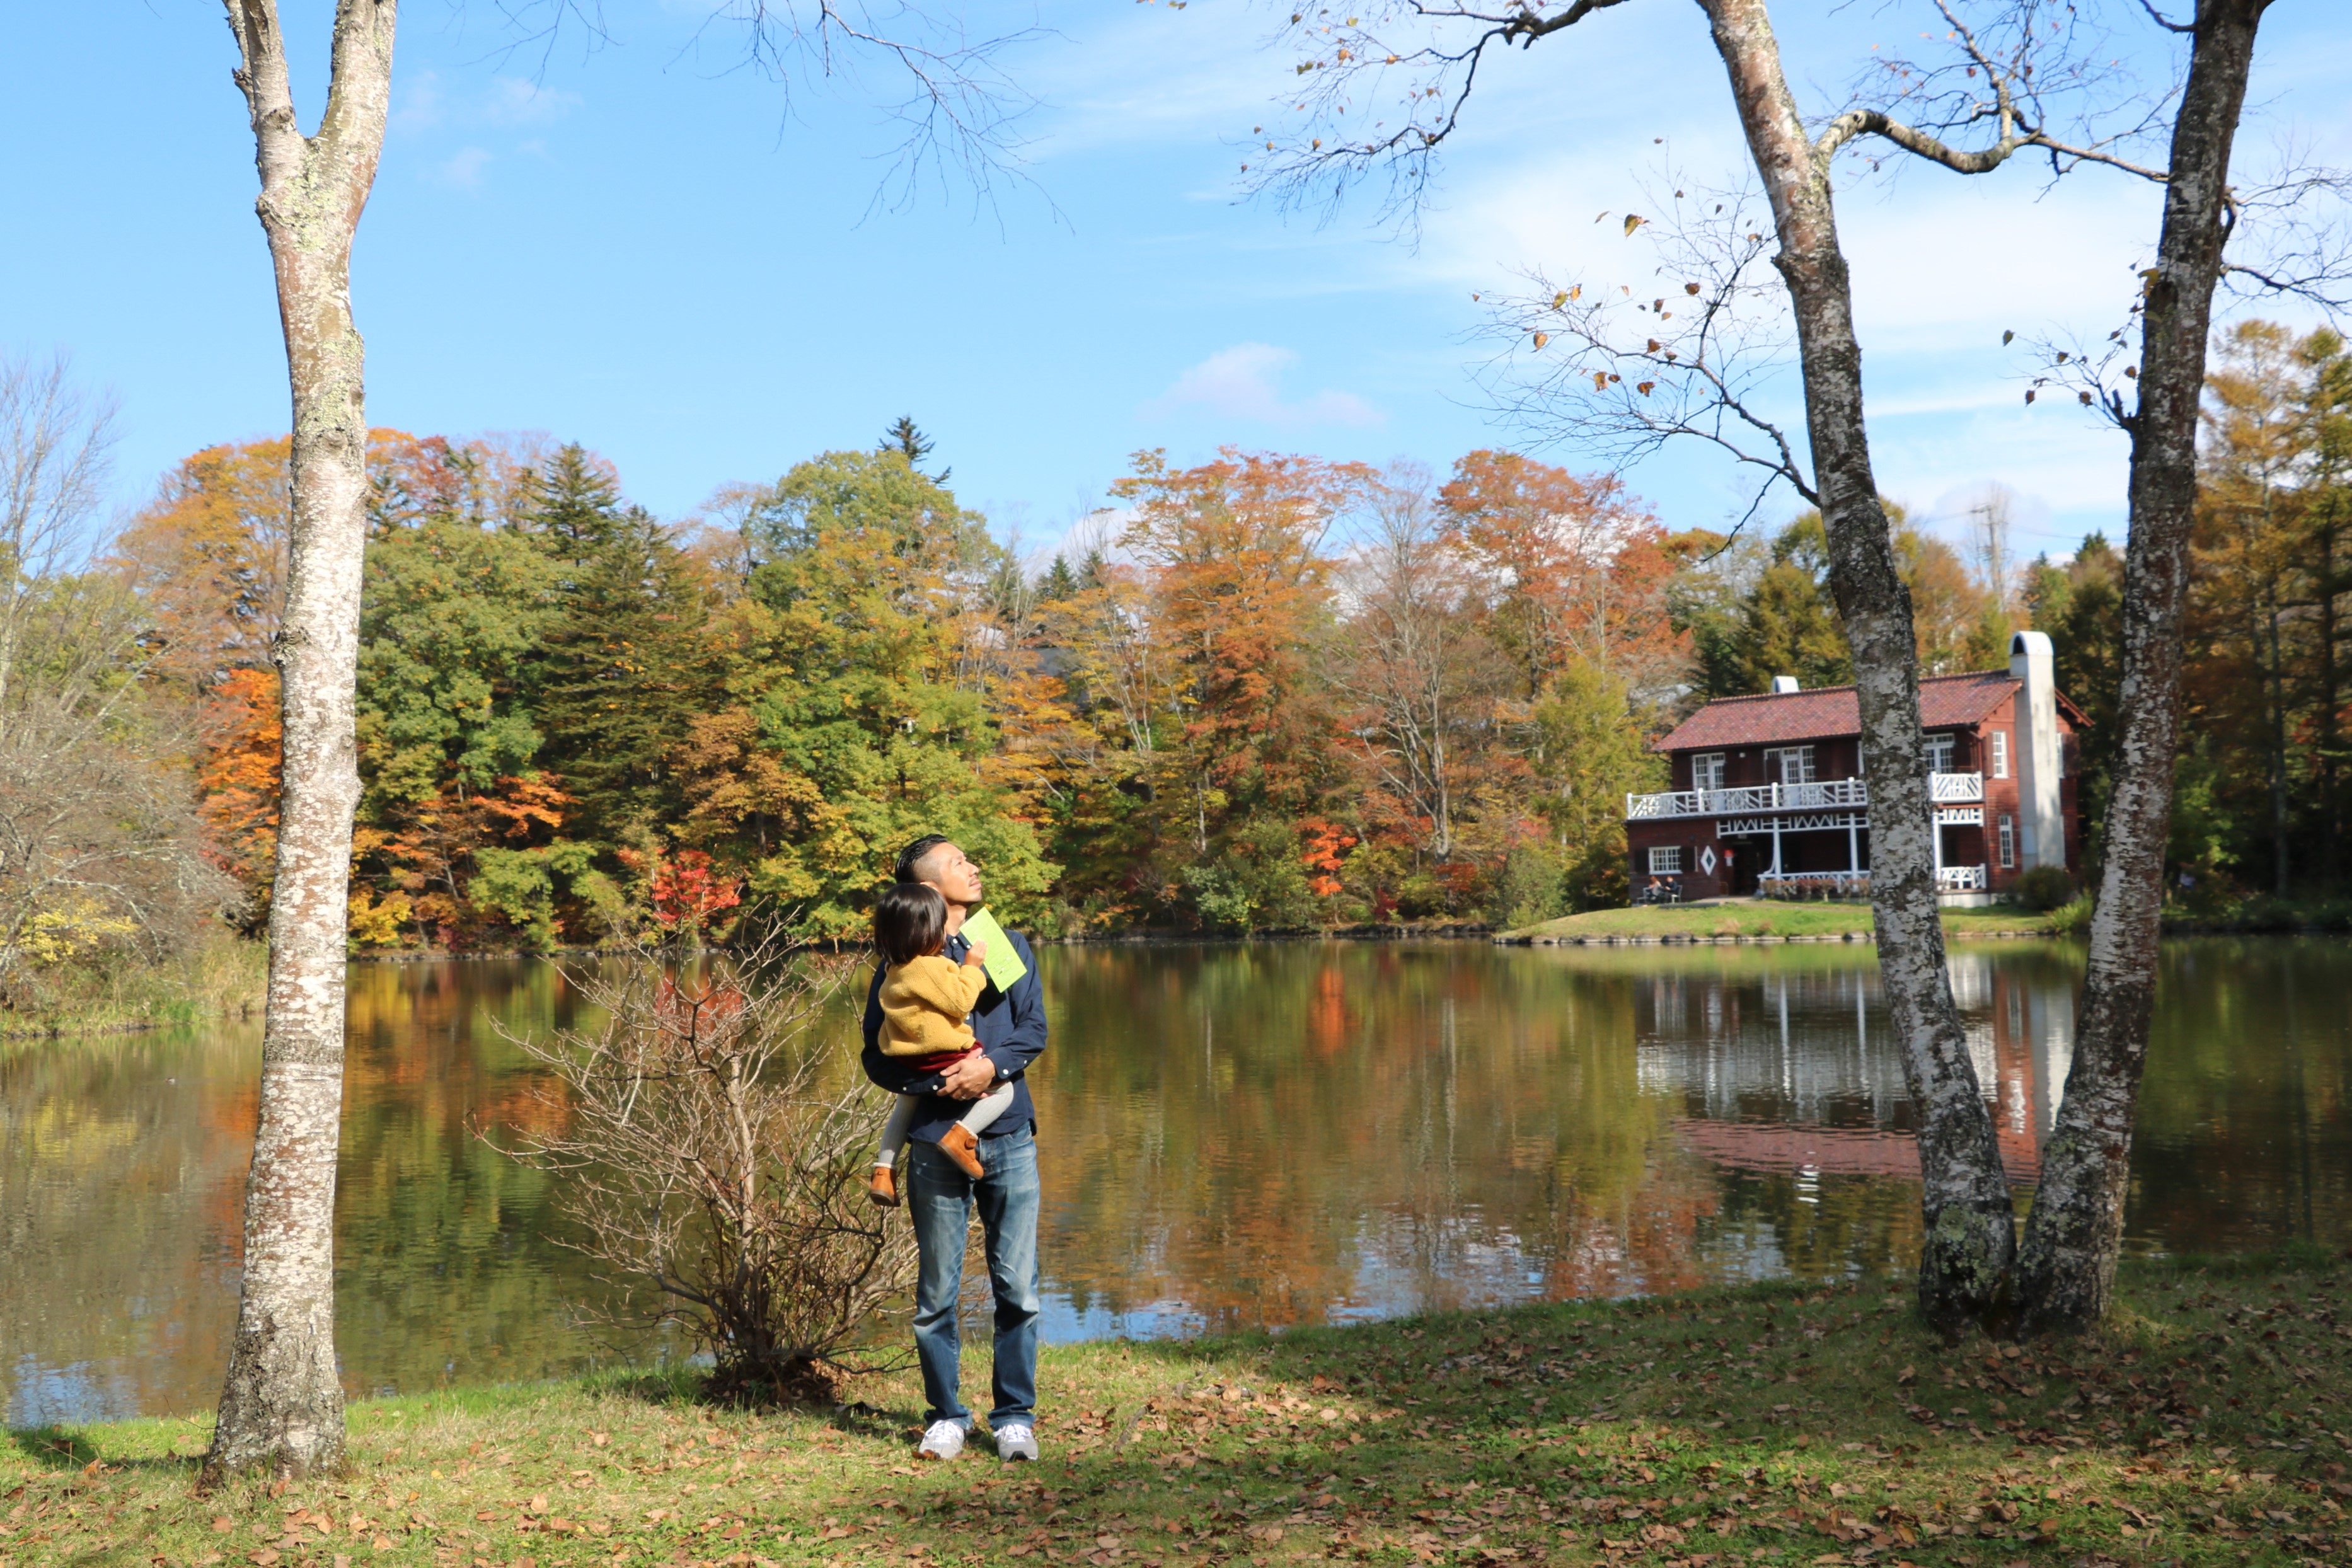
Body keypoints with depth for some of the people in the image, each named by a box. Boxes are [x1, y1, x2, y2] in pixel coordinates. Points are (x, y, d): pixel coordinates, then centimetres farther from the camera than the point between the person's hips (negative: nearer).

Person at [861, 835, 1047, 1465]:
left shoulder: (1009, 946, 12)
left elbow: (1034, 1030, 5)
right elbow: (876, 1056, 3)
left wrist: (992, 1065, -14)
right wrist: (940, 1083, -12)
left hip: (1008, 1136, 2)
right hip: (935, 1141, -1)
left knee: (1018, 1289, 0)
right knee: (937, 1295, 5)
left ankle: (1015, 1417, 11)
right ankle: (946, 1417, 18)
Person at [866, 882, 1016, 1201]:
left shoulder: (894, 970, 7)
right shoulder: (931, 967, -21)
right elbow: (960, 1001, -17)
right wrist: (972, 967, -8)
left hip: (908, 1066, 9)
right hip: (945, 1060, -9)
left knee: (906, 1104, 34)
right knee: (1003, 1089, 3)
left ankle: (883, 1173, 30)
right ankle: (960, 1136, -15)